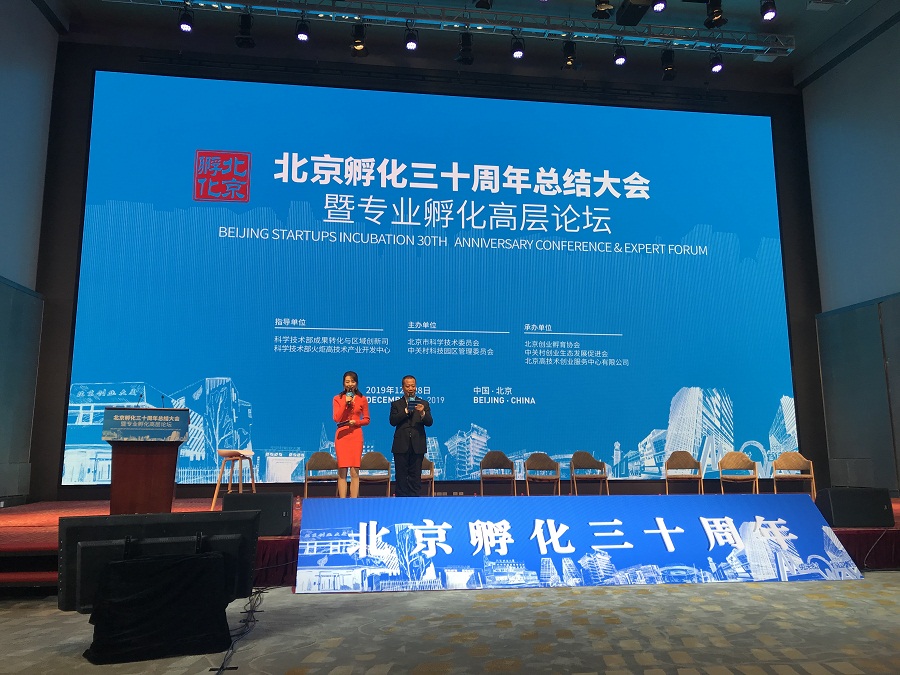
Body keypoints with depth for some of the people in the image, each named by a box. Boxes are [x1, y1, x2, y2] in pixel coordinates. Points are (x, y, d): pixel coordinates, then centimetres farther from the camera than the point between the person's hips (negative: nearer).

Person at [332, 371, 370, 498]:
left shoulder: (362, 399, 7)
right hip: (341, 435, 0)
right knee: (342, 472, -2)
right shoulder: (337, 399, 7)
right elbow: (336, 418, -4)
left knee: (355, 472, -2)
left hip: (356, 435, 0)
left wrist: (356, 422, -9)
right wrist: (345, 403, -9)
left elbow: (367, 420, 9)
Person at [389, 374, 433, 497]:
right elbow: (392, 421, -6)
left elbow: (429, 422, -3)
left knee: (415, 476, 4)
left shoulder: (424, 404, 9)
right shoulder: (396, 404, 8)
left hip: (417, 446, 0)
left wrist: (422, 413, -22)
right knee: (401, 476, 4)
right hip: (401, 446, 0)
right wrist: (406, 411, -17)